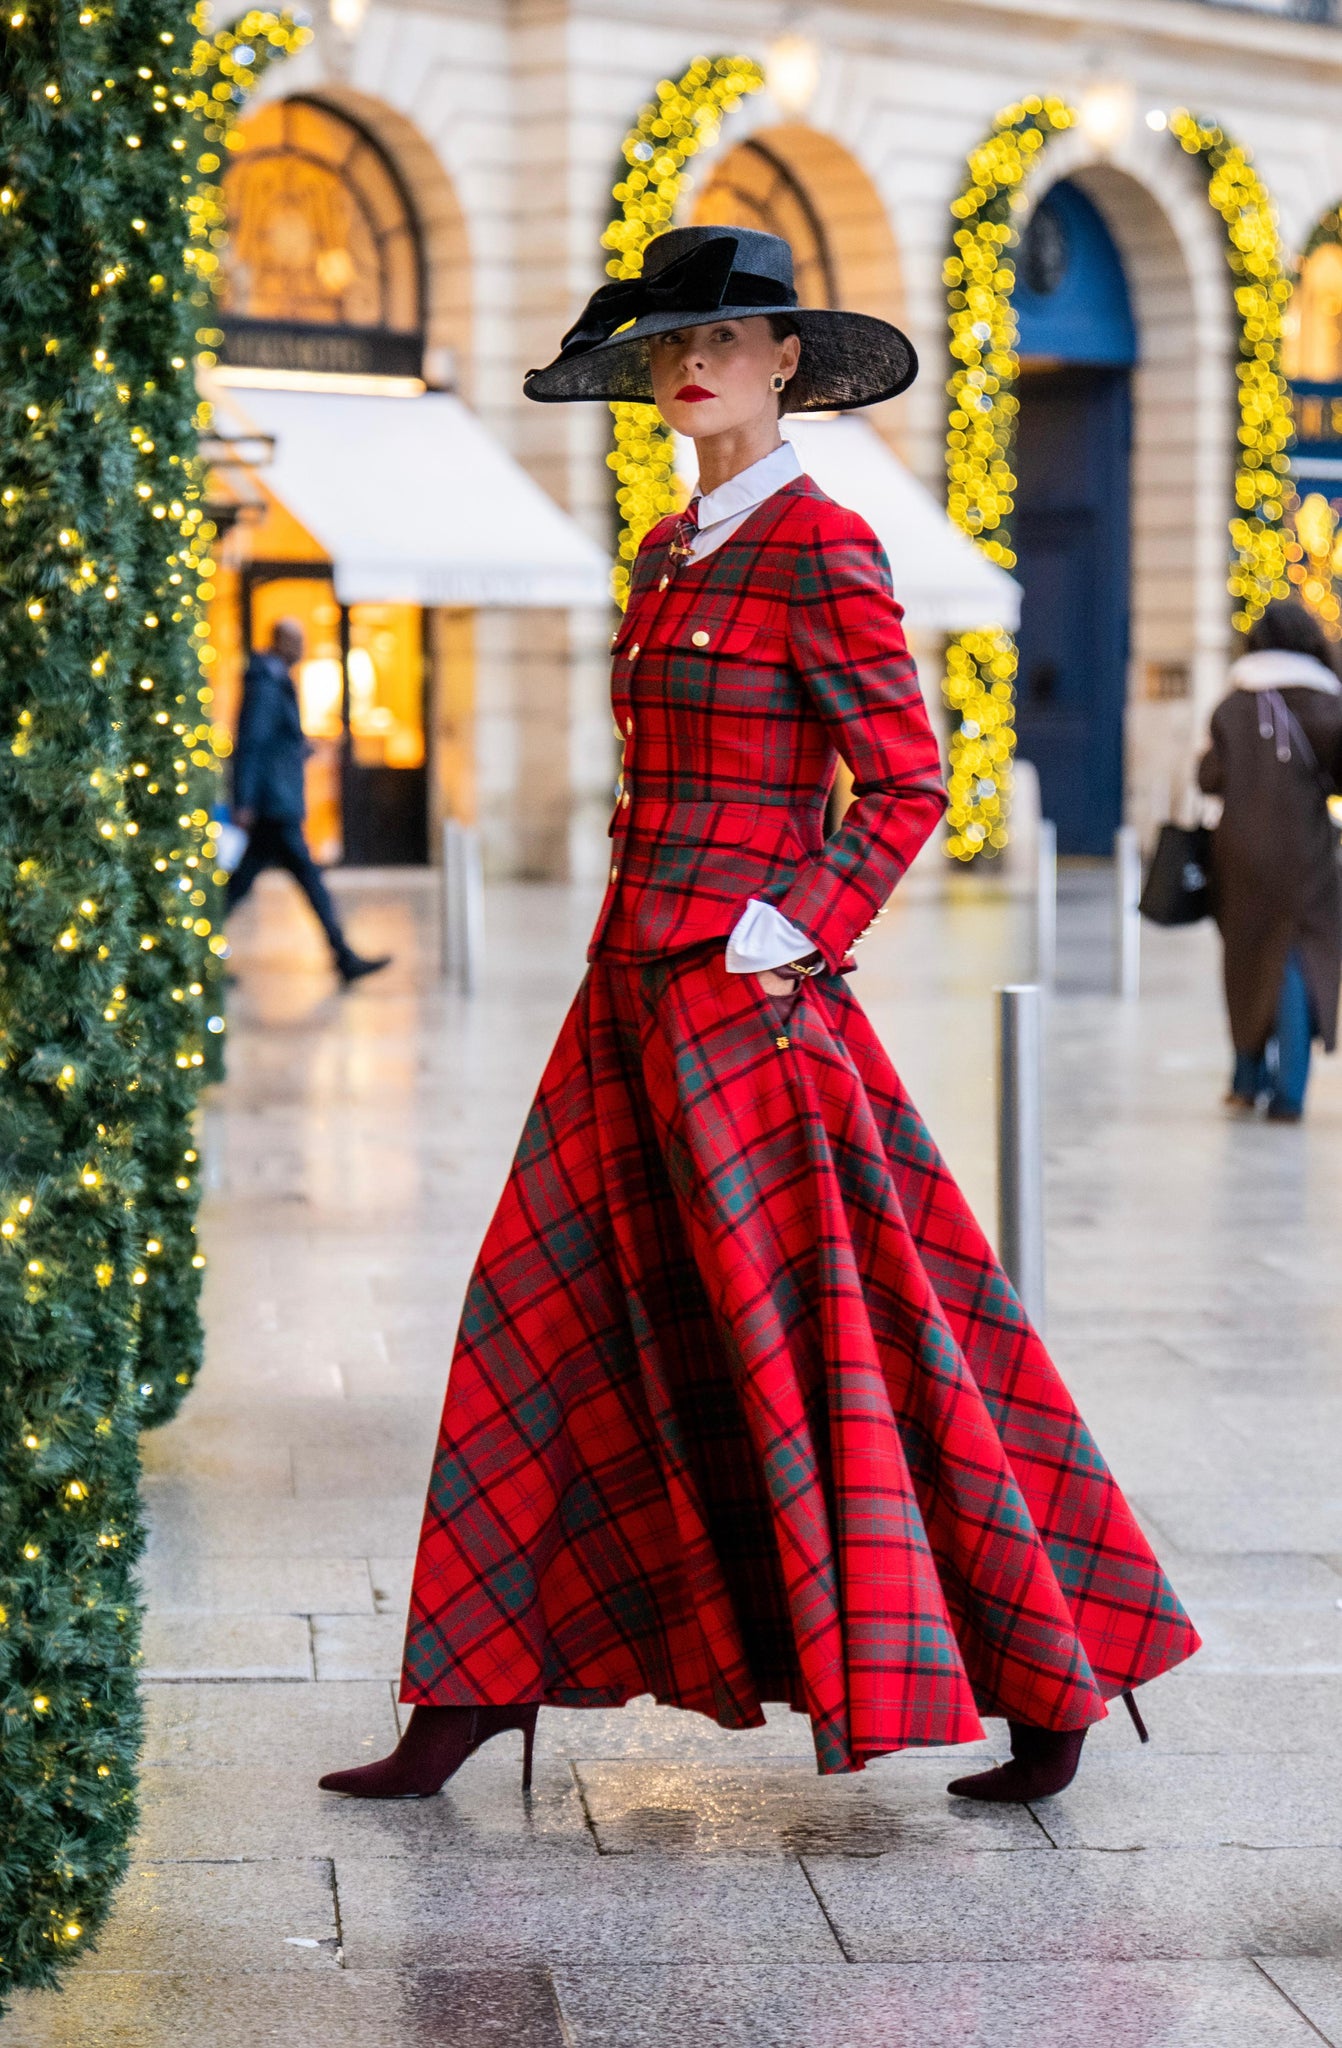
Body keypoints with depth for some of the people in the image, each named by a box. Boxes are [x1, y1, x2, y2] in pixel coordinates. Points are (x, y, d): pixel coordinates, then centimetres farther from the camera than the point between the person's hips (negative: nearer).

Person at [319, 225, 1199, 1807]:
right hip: (636, 989, 8)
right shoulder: (668, 557, 15)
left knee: (831, 1345, -4)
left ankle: (1051, 1683, 8)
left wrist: (782, 940, -16)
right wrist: (641, 928, 15)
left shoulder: (821, 553, -9)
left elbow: (905, 789, -11)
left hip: (747, 995, -8)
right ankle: (473, 1695, 14)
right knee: (550, 1331, 7)